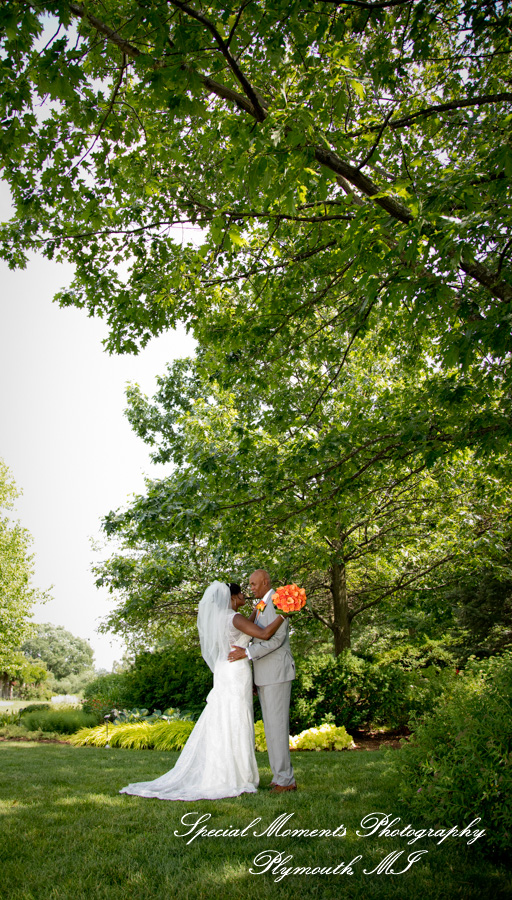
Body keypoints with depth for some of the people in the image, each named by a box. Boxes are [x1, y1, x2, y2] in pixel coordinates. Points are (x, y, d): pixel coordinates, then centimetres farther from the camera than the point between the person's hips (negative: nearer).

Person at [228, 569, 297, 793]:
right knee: (270, 726, 11)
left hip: (277, 673, -10)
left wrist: (247, 653, -23)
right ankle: (281, 777, 17)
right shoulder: (261, 606, 19)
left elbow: (277, 638, -21)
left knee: (277, 725, -7)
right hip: (264, 675, 10)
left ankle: (285, 779, 0)